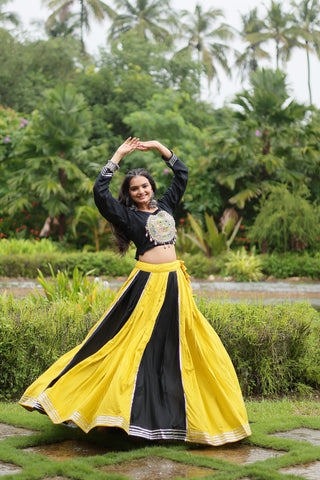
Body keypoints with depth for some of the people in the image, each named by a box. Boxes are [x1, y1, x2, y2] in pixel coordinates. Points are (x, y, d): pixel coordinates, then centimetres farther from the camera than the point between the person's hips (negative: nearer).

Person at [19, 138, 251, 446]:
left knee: (174, 345, 9)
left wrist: (159, 148, 15)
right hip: (147, 283, -5)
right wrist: (118, 155, -5)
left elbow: (182, 173, 21)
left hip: (174, 282, 5)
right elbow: (100, 191, -13)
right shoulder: (128, 216, 0)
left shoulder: (165, 206, 14)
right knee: (136, 343, -6)